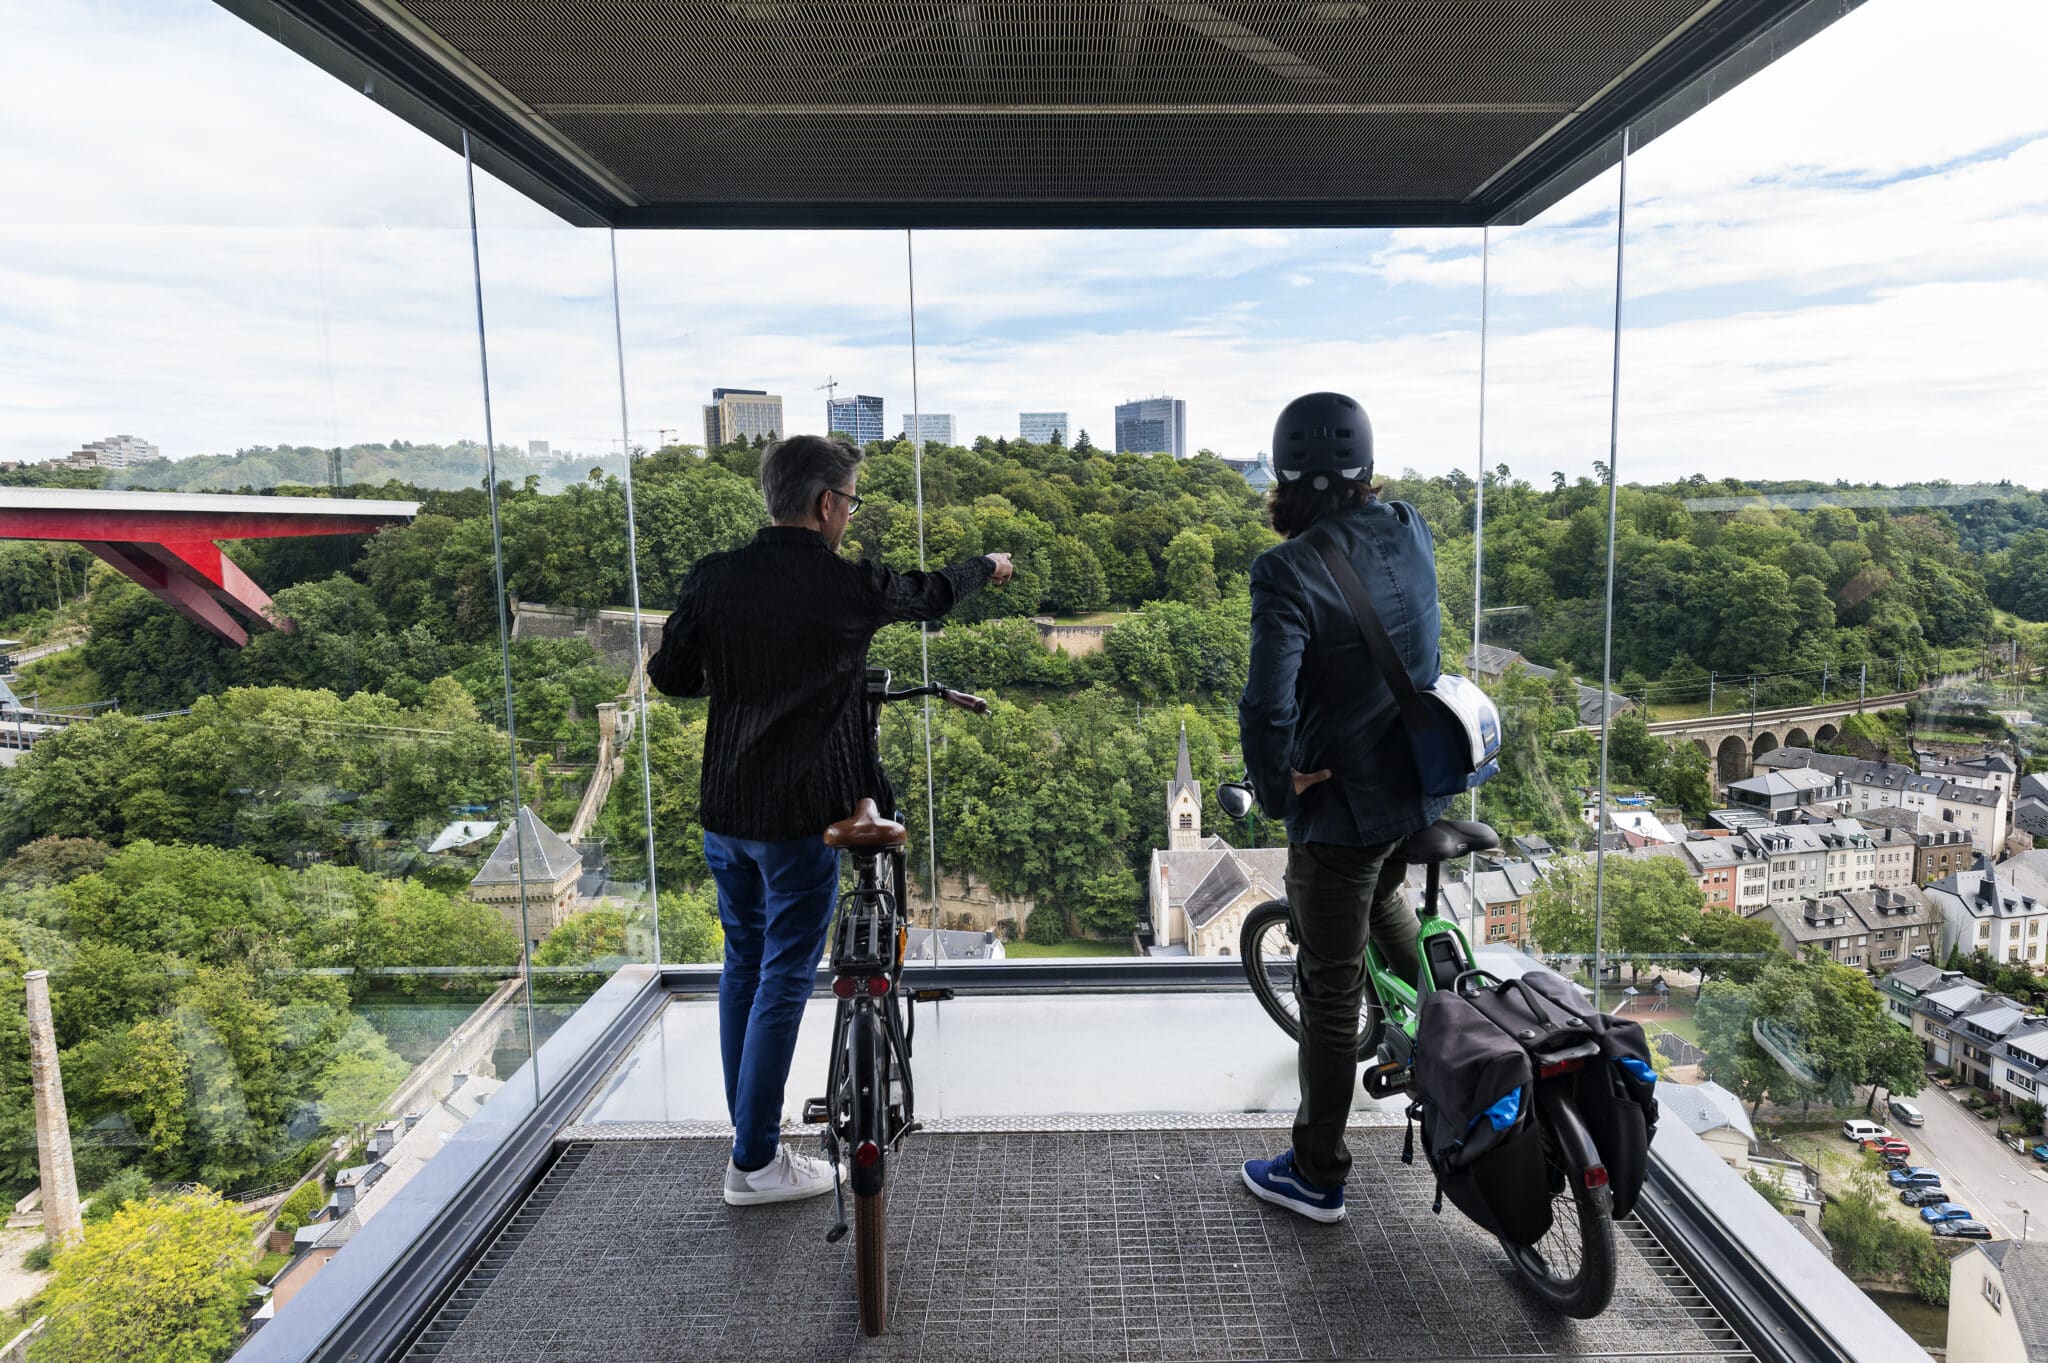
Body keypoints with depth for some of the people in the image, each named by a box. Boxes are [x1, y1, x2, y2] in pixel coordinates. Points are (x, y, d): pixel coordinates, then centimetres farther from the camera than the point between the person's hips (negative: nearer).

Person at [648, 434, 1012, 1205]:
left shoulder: (713, 577, -2)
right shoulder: (848, 587, -12)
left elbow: (670, 678, 4)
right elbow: (932, 596, 7)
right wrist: (988, 567, 27)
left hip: (724, 809, 6)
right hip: (800, 817, -5)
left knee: (742, 965, 19)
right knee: (784, 978, 5)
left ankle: (749, 1131, 33)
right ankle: (755, 1164, 15)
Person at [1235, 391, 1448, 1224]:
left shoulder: (1288, 572, -24)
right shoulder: (1410, 532, -3)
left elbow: (1267, 709, -33)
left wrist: (1277, 789, -15)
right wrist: (1301, 532, 8)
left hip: (1341, 805, -7)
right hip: (1422, 787, 7)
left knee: (1330, 990, 8)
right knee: (1383, 897, 37)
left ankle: (1316, 1177, 25)